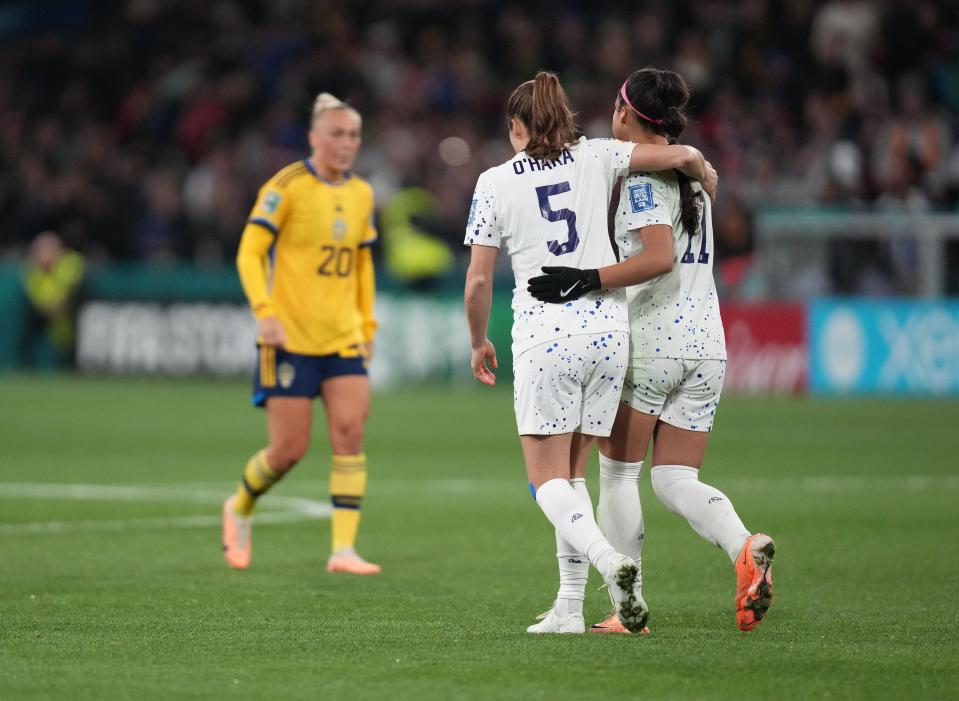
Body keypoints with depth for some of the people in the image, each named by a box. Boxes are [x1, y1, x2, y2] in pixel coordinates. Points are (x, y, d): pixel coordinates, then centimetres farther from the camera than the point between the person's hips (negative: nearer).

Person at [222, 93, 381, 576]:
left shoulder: (361, 195, 10)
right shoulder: (287, 187, -8)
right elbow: (249, 253, -10)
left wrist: (367, 324, 18)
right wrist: (265, 311, -22)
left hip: (344, 339, 5)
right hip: (291, 337, -5)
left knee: (350, 432, -12)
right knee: (289, 450, -3)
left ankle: (344, 549, -11)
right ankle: (239, 509, 27)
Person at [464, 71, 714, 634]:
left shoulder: (495, 183, 0)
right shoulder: (595, 158, 5)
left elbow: (478, 281, 1)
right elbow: (682, 155, -3)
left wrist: (479, 343, 16)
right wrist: (704, 175, 20)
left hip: (544, 337, -4)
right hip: (609, 331, 4)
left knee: (548, 479, 1)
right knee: (572, 472, 14)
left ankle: (609, 561, -27)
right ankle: (570, 607, 9)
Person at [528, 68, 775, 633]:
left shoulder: (641, 176, -10)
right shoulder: (692, 174, 16)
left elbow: (660, 257, -24)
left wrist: (587, 279, -26)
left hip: (650, 344, -7)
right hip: (707, 347, 7)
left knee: (618, 471, 7)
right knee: (676, 480, 7)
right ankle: (746, 548, -22)